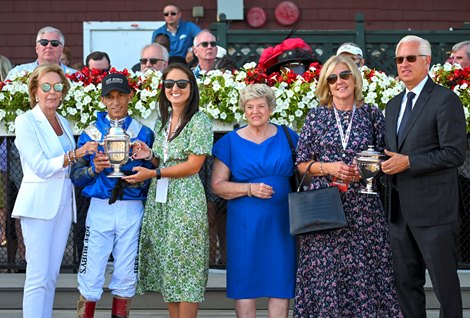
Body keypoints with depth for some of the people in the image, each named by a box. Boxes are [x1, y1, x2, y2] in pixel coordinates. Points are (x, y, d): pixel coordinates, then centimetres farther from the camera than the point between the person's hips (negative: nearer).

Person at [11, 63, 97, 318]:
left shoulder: (63, 123, 16)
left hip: (64, 203, 7)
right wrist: (75, 154, -20)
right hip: (39, 203, -7)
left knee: (51, 275, 7)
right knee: (38, 276, -9)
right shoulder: (26, 121, -5)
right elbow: (41, 167, -13)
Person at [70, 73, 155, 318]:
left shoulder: (143, 132, 7)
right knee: (91, 276, -3)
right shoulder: (91, 132, 6)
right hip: (100, 208, -1)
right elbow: (75, 176, 3)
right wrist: (94, 169, -16)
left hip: (132, 211, 1)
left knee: (126, 277, 6)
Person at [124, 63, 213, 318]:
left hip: (186, 200, -7)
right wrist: (150, 155, 1)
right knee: (165, 265, 7)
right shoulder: (162, 122, 15)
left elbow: (193, 165, -12)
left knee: (185, 267, -5)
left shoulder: (199, 121, -7)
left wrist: (153, 173, -15)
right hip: (159, 200, 7)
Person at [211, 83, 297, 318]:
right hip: (244, 222, -1)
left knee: (281, 281, 2)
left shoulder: (288, 137, 7)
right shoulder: (231, 141, 3)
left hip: (281, 221, 1)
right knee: (245, 281, 0)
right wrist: (250, 189, -14)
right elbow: (217, 185, 0)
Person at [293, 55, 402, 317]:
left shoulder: (372, 114, 7)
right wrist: (329, 168, -10)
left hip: (363, 206, 0)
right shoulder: (316, 117, 6)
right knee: (325, 272, -2)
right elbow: (302, 164, 6)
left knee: (364, 271, -2)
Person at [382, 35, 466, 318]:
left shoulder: (445, 100, -7)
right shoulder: (393, 105, 17)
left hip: (434, 209, -7)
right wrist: (385, 164, 2)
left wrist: (408, 162, -18)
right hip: (401, 209, 8)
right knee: (406, 281, 13)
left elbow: (455, 153, -15)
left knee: (444, 281, -1)